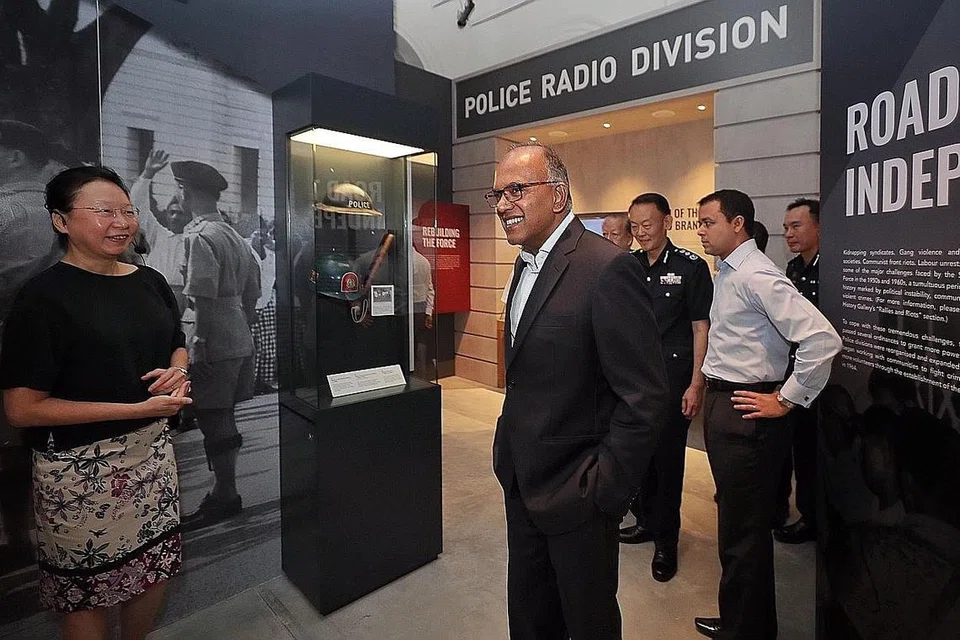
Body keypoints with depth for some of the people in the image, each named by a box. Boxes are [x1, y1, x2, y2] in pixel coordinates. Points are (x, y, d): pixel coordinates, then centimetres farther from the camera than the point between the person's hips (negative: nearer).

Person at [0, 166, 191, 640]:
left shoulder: (150, 281, 3)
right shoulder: (44, 296, -15)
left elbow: (177, 346, 17)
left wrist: (177, 373, -6)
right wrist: (136, 408, -21)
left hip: (152, 451, 6)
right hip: (81, 468, -5)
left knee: (156, 570, 20)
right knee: (88, 594, 14)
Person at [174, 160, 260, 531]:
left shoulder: (199, 236, -12)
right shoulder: (235, 236, 14)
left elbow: (203, 297, -20)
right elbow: (252, 295, 16)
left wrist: (199, 344, -16)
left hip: (213, 344, -9)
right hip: (240, 343, 9)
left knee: (213, 421, 2)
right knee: (223, 420, 17)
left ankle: (225, 497, 14)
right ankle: (223, 493, 30)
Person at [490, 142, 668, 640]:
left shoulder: (607, 268, -21)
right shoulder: (527, 265, 7)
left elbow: (644, 399, -21)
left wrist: (600, 492, -18)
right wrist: (511, 456, 12)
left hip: (576, 494, -7)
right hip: (523, 486, 8)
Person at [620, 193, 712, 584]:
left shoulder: (691, 266, -7)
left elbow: (701, 328, -7)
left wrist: (696, 384, -12)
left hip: (672, 378, -5)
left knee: (668, 458, 5)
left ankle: (666, 540, 22)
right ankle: (646, 521, 36)